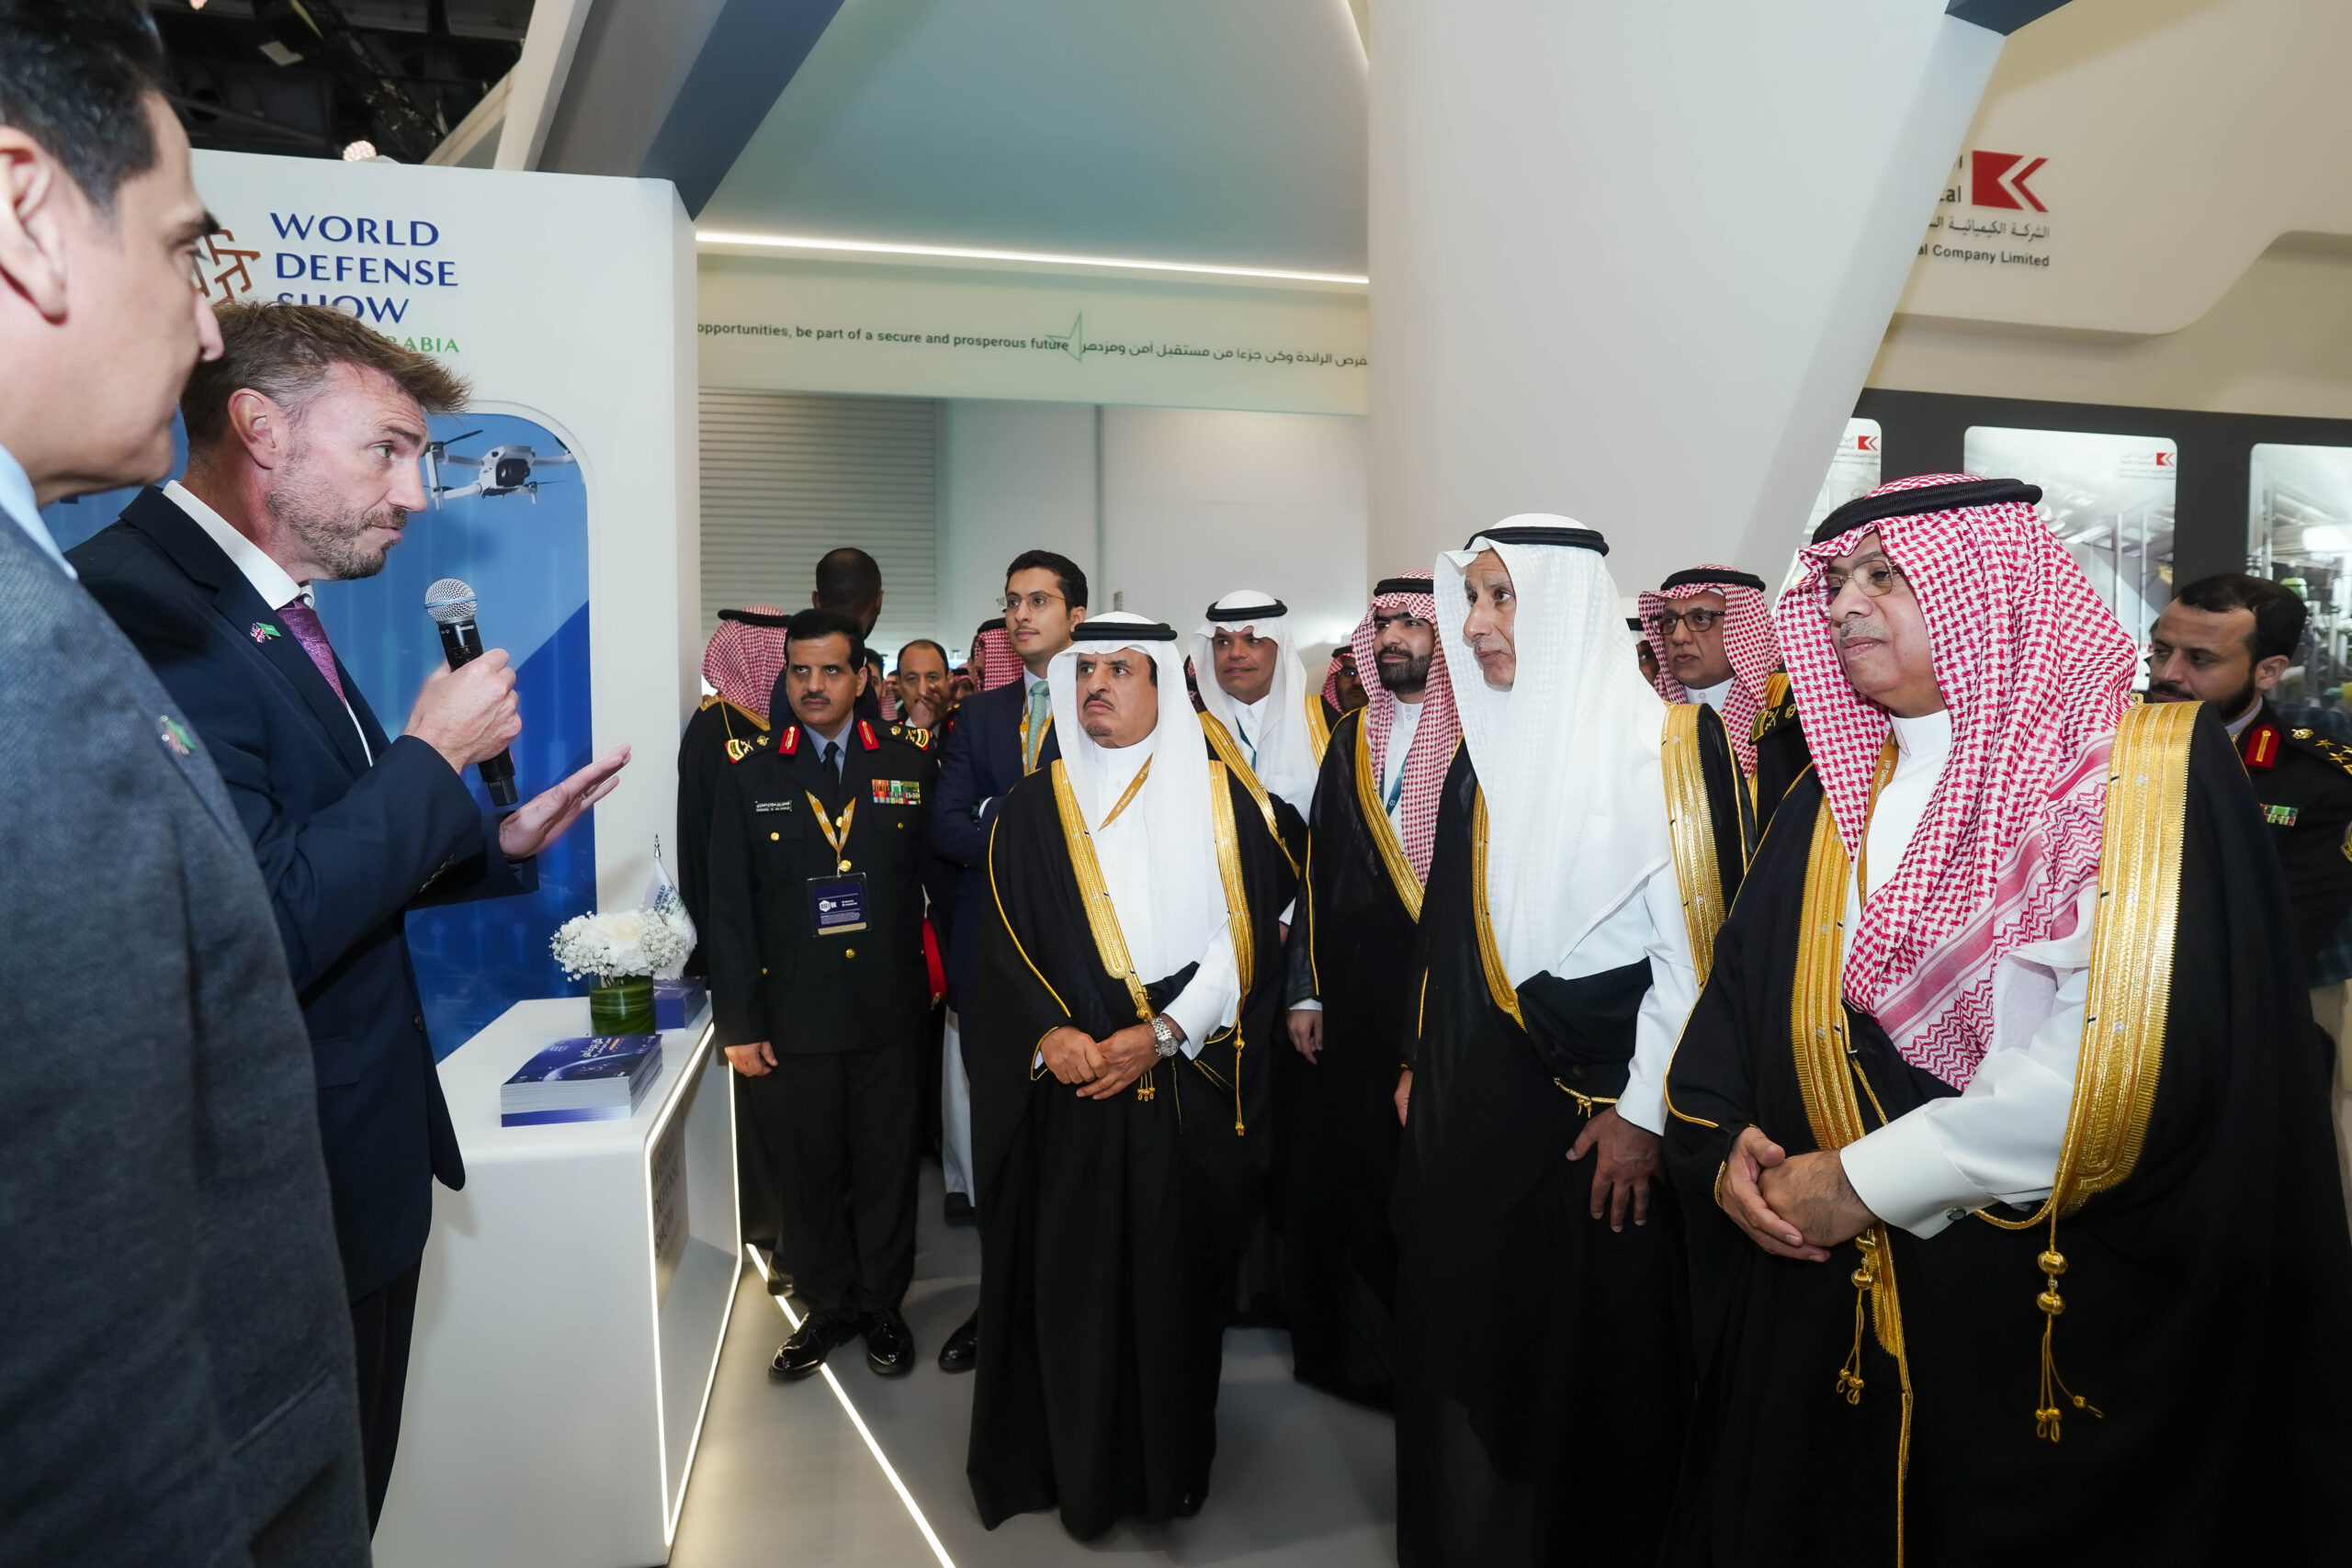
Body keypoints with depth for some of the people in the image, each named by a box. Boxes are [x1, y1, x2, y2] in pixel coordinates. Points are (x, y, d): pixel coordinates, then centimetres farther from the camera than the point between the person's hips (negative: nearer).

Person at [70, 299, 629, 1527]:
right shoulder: (139, 607, -23)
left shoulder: (269, 613, 9)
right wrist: (432, 755, -19)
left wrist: (504, 840, 6)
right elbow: (263, 933, -30)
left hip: (366, 1166, 9)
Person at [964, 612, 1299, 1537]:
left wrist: (1164, 1034, -13)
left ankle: (1170, 1466, 26)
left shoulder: (1219, 797, 3)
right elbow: (999, 943, 3)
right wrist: (1047, 1033, -14)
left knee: (1177, 1276, 6)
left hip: (1190, 1089, 0)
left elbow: (1247, 936, -3)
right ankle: (1077, 1470, 23)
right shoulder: (1032, 809, 6)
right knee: (1068, 1277, 4)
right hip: (1068, 1088, 1)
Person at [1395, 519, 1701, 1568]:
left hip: (1591, 1091, -7)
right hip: (1473, 1094, 7)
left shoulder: (1653, 744, -12)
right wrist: (1424, 1062, 13)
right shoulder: (1485, 752, 10)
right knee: (1466, 1328, 15)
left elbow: (1690, 942, -16)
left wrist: (1641, 1109, -17)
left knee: (1591, 1343, 6)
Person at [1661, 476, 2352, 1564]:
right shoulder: (1834, 797, 8)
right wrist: (1722, 1149, -9)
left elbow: (2130, 1053, -22)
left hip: (2068, 1322, -5)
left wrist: (1866, 1180, -19)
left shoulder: (2159, 770, -11)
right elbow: (1736, 999, 9)